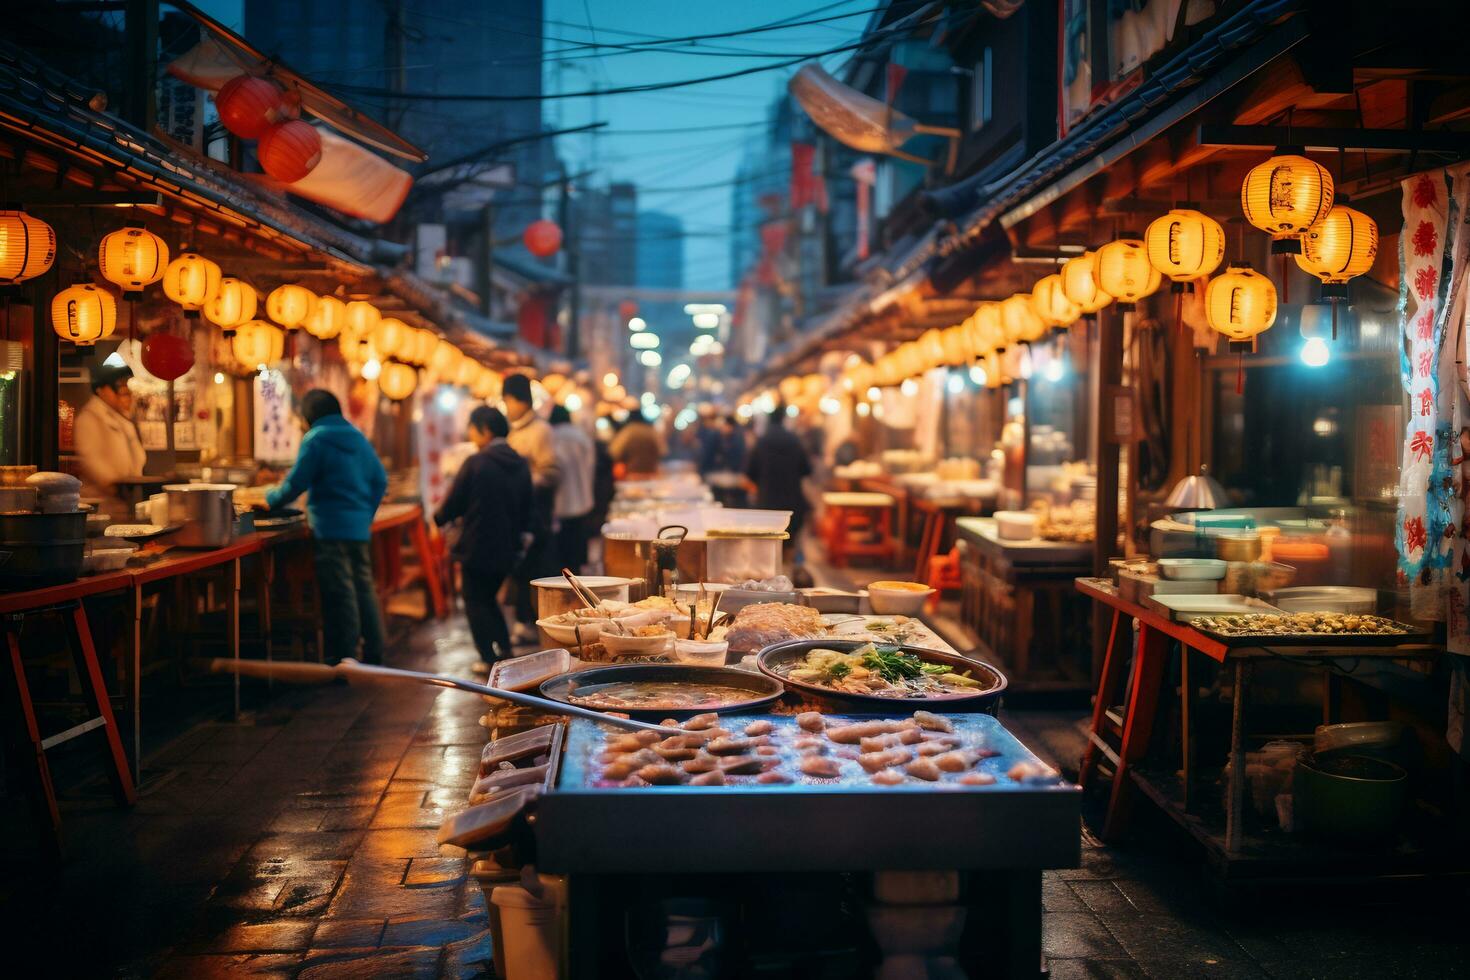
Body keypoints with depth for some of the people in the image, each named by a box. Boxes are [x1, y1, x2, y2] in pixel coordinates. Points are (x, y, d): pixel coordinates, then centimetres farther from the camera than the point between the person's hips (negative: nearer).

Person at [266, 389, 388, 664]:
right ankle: (373, 655, 16)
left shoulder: (316, 439, -8)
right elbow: (380, 480, 13)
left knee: (340, 595, -4)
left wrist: (270, 500, 8)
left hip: (331, 529, -7)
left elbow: (296, 483, -10)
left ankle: (344, 659, -1)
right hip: (360, 528, 7)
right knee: (364, 589, 11)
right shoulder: (359, 438, 13)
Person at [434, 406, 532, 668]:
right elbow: (527, 509, 10)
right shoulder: (521, 465, 4)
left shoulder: (476, 463, -15)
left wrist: (440, 518, 11)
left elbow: (453, 502, -9)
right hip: (507, 548, 6)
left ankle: (491, 658, 2)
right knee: (489, 597, 22)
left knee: (475, 602, 7)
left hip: (477, 547, -6)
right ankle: (504, 649, 15)